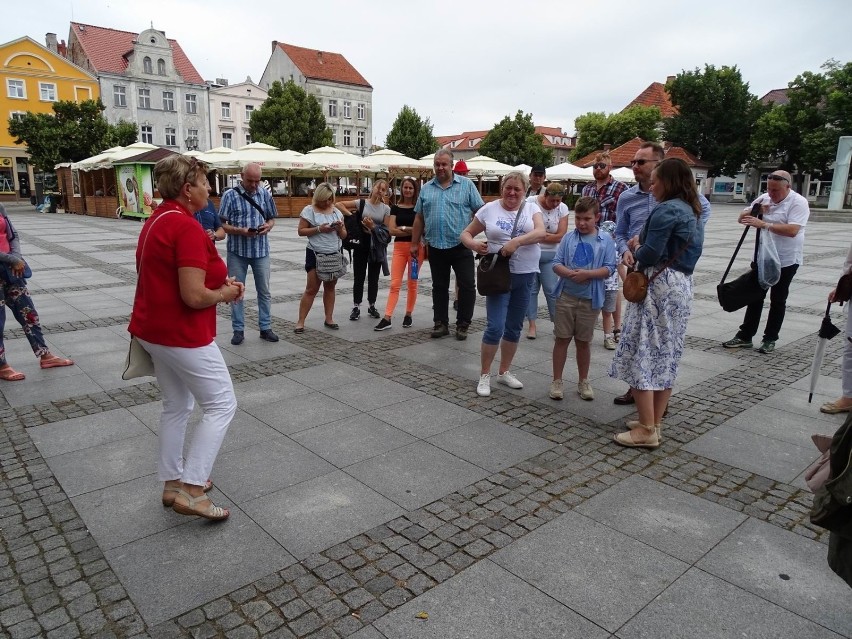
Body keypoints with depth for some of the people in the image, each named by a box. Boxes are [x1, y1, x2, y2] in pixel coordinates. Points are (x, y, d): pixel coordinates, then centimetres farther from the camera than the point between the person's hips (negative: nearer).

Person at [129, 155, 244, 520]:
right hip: (181, 334, -10)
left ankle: (173, 483, 30)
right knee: (221, 405, 0)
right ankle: (191, 491, 1)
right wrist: (225, 293, -7)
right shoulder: (188, 228, -21)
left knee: (176, 406, 20)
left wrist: (220, 282, 8)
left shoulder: (158, 220, 11)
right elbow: (194, 296, -27)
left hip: (154, 329, 10)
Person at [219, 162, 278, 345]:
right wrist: (241, 231, -22)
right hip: (237, 251, -2)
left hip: (261, 250, 3)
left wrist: (268, 226, -10)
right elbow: (222, 225, -6)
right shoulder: (230, 195, -6)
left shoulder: (265, 194, 4)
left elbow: (272, 218, 13)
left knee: (264, 291, 9)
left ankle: (265, 328, 20)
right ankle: (238, 330, 16)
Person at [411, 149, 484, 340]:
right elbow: (419, 218, 13)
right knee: (439, 287, 11)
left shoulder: (466, 185, 0)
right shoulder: (426, 189, 10)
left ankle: (462, 325, 12)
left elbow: (480, 212, -1)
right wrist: (415, 243, 10)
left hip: (461, 246, -3)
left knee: (467, 286, -2)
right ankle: (441, 324, 22)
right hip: (436, 247, 3)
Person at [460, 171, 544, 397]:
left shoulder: (531, 208, 3)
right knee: (495, 327, -7)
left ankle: (504, 371, 28)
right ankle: (484, 376, 8)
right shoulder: (490, 209, 0)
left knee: (514, 327, 13)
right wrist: (473, 244, -18)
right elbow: (466, 234, 4)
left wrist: (517, 241, -30)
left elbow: (541, 232, -14)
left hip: (525, 276, 3)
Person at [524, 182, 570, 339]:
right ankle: (532, 324, 12)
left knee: (551, 290, -2)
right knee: (531, 289, 4)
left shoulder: (562, 208, -2)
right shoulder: (530, 203, -10)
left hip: (549, 255, 1)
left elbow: (560, 236, -7)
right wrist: (548, 234, -10)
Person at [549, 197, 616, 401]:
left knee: (584, 342, 12)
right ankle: (557, 381, 16)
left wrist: (587, 274, -20)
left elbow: (609, 269, -6)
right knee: (562, 338, 5)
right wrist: (571, 274, -20)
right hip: (566, 296, 1)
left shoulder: (606, 240, -2)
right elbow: (555, 263, -2)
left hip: (590, 299, 0)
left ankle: (583, 381, 27)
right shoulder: (568, 238, 1)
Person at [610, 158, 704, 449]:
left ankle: (646, 431, 0)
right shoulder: (691, 211, 15)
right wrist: (639, 247, 6)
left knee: (642, 355, -4)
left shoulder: (666, 210, -15)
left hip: (657, 287, -10)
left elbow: (650, 255, -21)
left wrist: (636, 249, 2)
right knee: (666, 357, 13)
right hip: (682, 286, 10)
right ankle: (653, 422, 23)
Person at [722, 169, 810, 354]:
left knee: (777, 301, 6)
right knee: (755, 297, 9)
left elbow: (792, 230, -28)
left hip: (786, 260, -5)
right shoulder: (764, 198, 3)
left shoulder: (798, 202, -15)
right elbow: (742, 218, 7)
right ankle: (745, 336, 16)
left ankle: (770, 339, 15)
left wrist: (764, 224, -32)